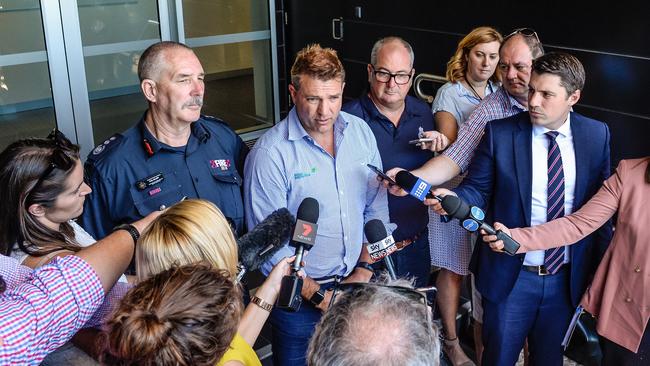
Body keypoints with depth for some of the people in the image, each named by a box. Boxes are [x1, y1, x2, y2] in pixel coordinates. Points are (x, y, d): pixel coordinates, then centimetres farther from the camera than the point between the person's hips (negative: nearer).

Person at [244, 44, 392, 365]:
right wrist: (320, 297, -14)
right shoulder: (270, 153, -18)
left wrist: (364, 270, -2)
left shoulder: (361, 132, -1)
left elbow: (376, 207, 5)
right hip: (298, 295, -4)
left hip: (356, 282, 5)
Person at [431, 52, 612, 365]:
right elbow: (478, 189, -5)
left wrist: (603, 262, 4)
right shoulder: (499, 133, -10)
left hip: (567, 277, 2)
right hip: (510, 275, -2)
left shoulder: (597, 135, -2)